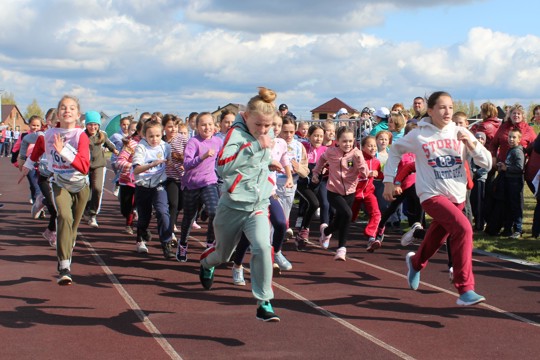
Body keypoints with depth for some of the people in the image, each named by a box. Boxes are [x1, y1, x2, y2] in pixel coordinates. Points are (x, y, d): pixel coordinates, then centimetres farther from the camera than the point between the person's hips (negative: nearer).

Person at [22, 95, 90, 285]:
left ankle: (65, 262, 39)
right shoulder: (48, 135, -8)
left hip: (80, 186, 1)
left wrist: (63, 151, -37)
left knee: (72, 226, 14)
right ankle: (64, 267, -33)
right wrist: (28, 164, 32)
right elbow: (38, 147, 19)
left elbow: (84, 167, -28)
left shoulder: (81, 136, -16)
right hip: (60, 185, -1)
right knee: (64, 217, -26)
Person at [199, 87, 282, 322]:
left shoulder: (266, 133, 3)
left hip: (258, 207, 3)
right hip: (232, 206, -3)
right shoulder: (237, 133, -17)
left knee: (262, 246, -24)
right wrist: (256, 145, -37)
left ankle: (264, 303, -15)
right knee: (223, 254, 17)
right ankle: (206, 263, 55)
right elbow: (223, 165, -35)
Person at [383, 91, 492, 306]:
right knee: (463, 228, -27)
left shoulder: (460, 133, 0)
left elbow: (486, 163, -2)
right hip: (432, 195, -5)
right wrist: (388, 181, 8)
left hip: (457, 197, 5)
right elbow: (395, 151, 12)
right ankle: (465, 290, -22)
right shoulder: (418, 135, -5)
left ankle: (415, 262, 57)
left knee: (437, 237, 21)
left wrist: (471, 144, -18)